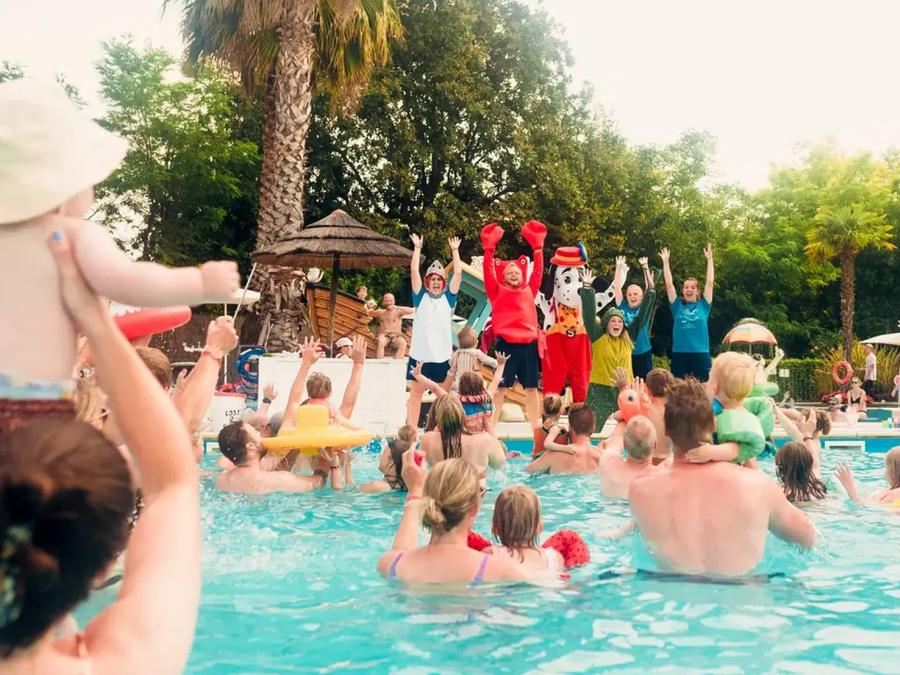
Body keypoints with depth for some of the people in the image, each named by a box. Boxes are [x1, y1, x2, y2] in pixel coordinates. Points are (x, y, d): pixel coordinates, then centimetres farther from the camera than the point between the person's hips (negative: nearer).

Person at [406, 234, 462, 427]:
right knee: (416, 393, 3)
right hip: (420, 354, -1)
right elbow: (414, 271, -4)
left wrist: (455, 250, 2)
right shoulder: (421, 296, 4)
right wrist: (417, 248, -3)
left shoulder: (448, 297, 7)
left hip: (442, 355, 1)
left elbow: (458, 273, 0)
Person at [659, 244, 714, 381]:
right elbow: (669, 284, 4)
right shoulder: (677, 305, 8)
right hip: (679, 353, 1)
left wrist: (709, 259, -1)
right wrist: (666, 262, 2)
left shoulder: (703, 305, 7)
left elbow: (710, 282, 1)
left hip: (700, 353, -1)